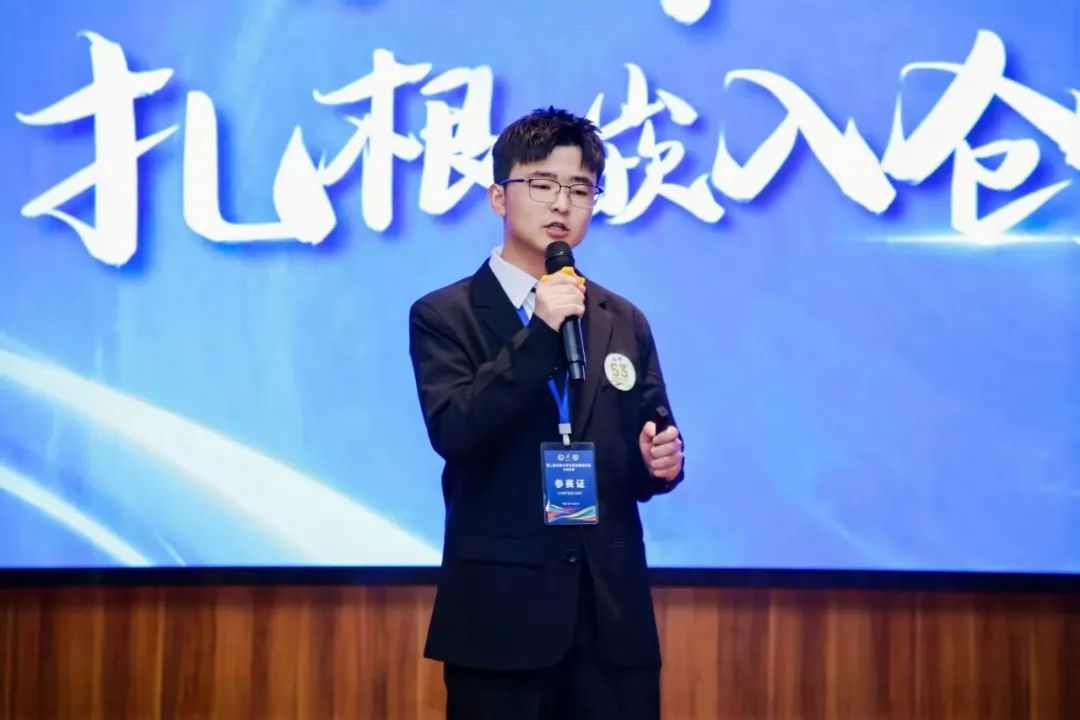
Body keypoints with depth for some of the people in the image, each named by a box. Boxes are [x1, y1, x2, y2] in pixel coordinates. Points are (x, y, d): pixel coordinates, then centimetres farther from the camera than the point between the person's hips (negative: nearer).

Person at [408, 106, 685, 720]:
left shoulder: (625, 322, 13)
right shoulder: (444, 316, 0)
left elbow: (643, 453, 17)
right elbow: (454, 432, -15)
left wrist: (658, 462, -7)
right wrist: (540, 333, -21)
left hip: (614, 614, 4)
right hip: (500, 613, -4)